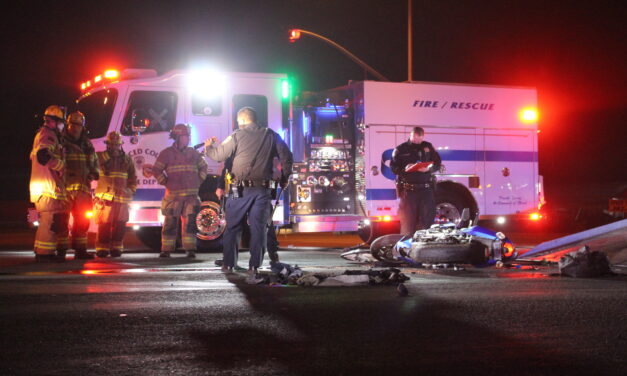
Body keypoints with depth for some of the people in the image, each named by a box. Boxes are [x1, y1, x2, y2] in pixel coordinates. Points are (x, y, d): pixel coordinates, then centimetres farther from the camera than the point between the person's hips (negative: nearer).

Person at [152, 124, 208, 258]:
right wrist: (165, 183, -2)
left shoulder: (193, 153, 12)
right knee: (170, 223, -1)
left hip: (191, 195, 3)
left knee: (190, 222, -1)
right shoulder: (167, 153, 2)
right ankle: (166, 250, 4)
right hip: (173, 195, -3)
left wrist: (199, 181, 13)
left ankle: (190, 250, 1)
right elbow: (156, 170, 2)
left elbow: (203, 167, 25)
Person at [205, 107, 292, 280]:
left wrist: (209, 146, 20)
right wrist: (284, 178, 20)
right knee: (258, 229, 3)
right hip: (263, 190, 2)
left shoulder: (237, 136, -3)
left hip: (241, 190, -2)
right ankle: (254, 267, -3)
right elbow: (286, 157, 7)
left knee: (232, 227, 11)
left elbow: (218, 155, -1)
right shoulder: (271, 136, 7)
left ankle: (228, 264, 17)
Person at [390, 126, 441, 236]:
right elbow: (394, 167, 2)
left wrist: (429, 168, -9)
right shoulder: (400, 149, 4)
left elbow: (437, 163, 13)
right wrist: (404, 169, -18)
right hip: (408, 189, -2)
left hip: (426, 188, 2)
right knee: (408, 218, -1)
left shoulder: (428, 147, 12)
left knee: (428, 216, 0)